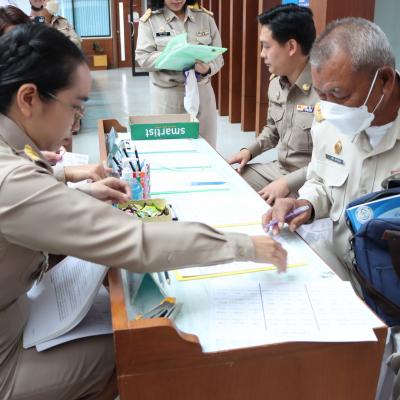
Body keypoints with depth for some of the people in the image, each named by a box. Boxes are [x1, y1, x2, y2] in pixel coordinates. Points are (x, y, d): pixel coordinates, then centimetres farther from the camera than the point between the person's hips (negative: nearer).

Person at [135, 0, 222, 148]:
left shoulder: (205, 18, 7)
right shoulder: (150, 20, 0)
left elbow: (217, 56, 4)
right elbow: (143, 58, -7)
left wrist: (207, 68, -18)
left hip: (201, 91, 2)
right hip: (166, 95, -2)